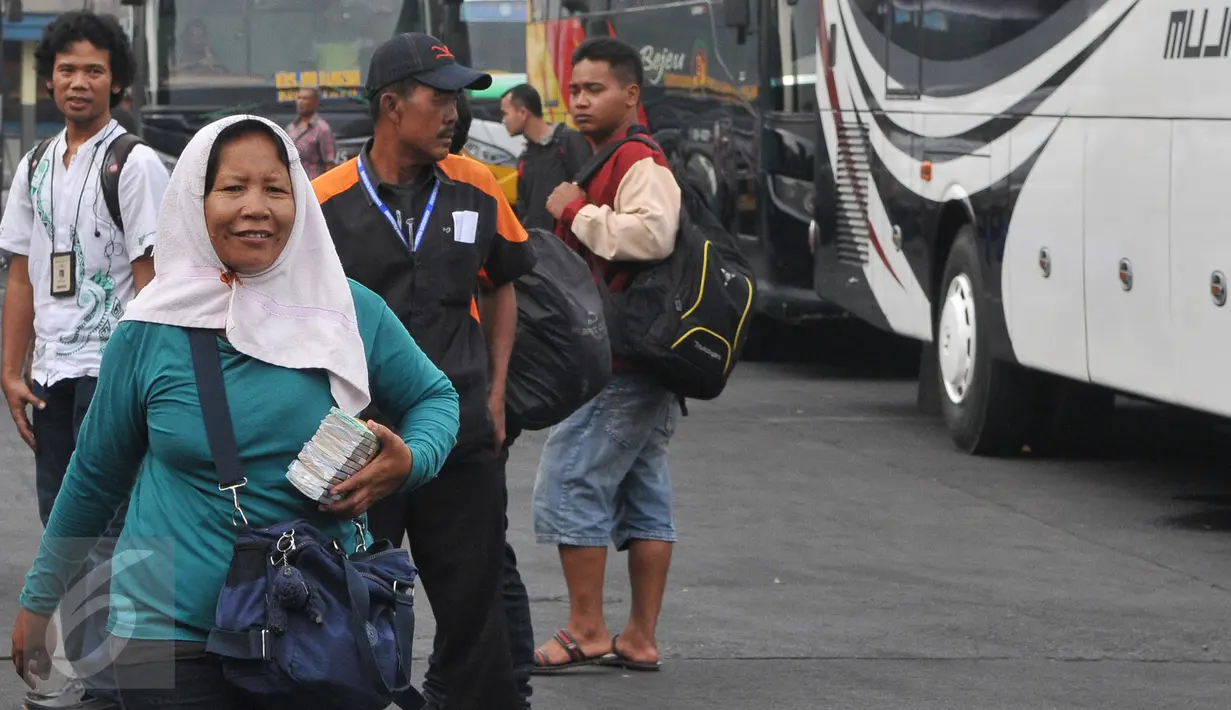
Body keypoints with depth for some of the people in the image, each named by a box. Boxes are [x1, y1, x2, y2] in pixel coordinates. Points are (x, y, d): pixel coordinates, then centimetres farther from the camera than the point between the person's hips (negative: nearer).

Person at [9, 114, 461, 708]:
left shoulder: (349, 311, -2)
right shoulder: (150, 332, -3)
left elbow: (434, 397, 12)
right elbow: (94, 476, 9)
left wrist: (408, 463, -11)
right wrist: (37, 598, 16)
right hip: (172, 643, -1)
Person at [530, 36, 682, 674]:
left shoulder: (639, 163, -13)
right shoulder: (602, 163, 21)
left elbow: (652, 234, -32)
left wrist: (575, 211, -21)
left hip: (616, 365, -11)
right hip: (642, 362, 11)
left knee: (569, 489, -8)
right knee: (644, 497, 11)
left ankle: (586, 631, -3)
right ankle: (640, 638, 14)